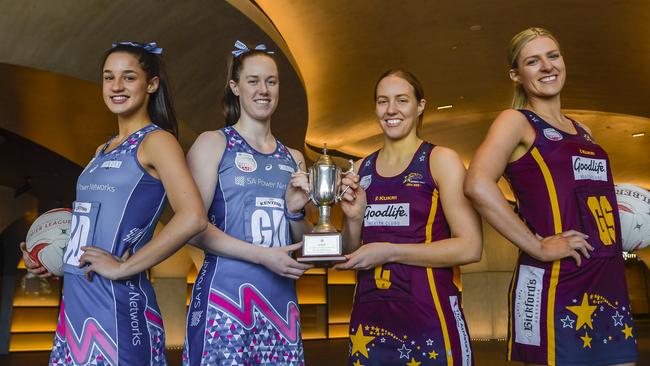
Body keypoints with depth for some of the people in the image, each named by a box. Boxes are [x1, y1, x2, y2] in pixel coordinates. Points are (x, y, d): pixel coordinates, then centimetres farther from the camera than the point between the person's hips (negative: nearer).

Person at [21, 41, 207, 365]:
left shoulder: (156, 140, -10)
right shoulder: (102, 151, 15)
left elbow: (192, 217, -24)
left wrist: (124, 266, -19)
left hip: (115, 304, -7)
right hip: (74, 301, 8)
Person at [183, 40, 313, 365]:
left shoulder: (293, 159, 14)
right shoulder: (213, 143, 0)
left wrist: (295, 212, -2)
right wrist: (263, 255, -16)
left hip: (281, 300, 5)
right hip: (226, 295, -4)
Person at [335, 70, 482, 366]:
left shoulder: (441, 160, -5)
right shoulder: (361, 170, 9)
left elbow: (470, 247, -13)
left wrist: (389, 252, -15)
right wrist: (354, 218, -5)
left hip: (429, 319, -4)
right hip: (368, 319, 5)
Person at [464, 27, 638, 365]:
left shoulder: (583, 132, 17)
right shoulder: (516, 121, -4)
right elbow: (477, 185, -22)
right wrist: (538, 247, -19)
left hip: (610, 284, 7)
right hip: (555, 286, -7)